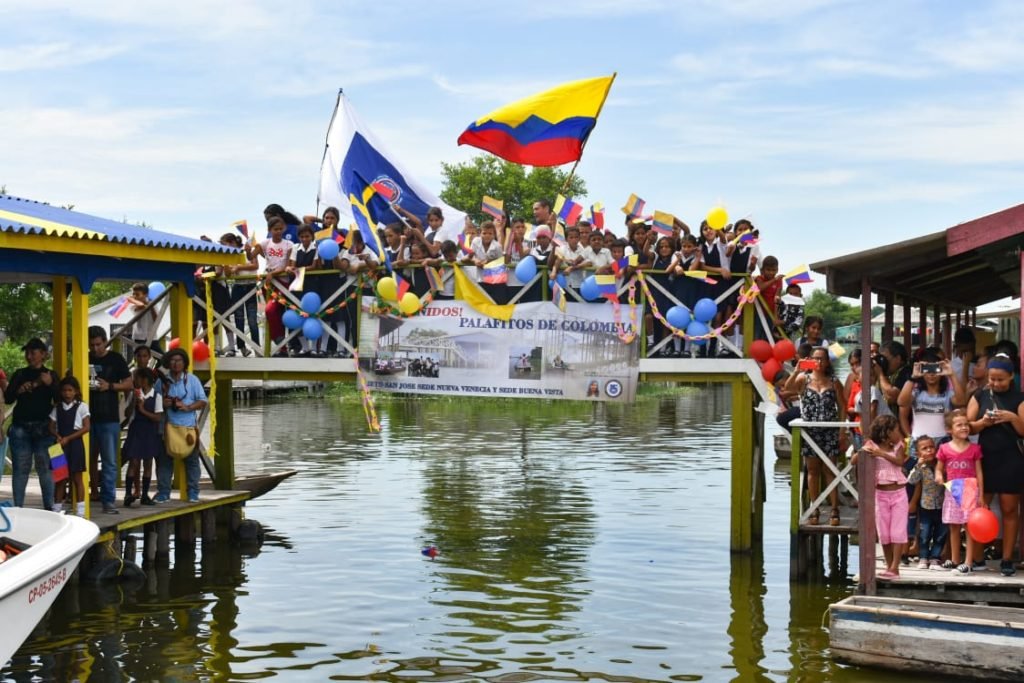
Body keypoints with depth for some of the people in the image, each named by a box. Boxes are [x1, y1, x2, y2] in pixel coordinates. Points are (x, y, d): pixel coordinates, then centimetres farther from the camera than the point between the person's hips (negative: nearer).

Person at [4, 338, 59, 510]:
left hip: (43, 427, -2)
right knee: (20, 468, 0)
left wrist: (50, 384, -18)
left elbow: (59, 399, -1)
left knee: (45, 468, -3)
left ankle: (49, 507, 1)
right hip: (21, 427, 2)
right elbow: (7, 399, 10)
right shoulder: (19, 375, 13)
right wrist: (19, 391, -10)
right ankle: (18, 507, 2)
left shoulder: (51, 375, 8)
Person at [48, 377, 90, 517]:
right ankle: (57, 509, 12)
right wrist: (58, 436, -13)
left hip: (75, 444, -3)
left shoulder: (81, 407, -1)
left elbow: (86, 428, -7)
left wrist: (68, 438, -13)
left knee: (77, 478, 1)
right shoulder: (57, 408, 10)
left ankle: (80, 510, 4)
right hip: (60, 445, 3)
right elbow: (52, 427, 9)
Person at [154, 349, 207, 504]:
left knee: (191, 460, 2)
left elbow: (202, 402, 2)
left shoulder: (192, 380, 3)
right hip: (168, 426, 1)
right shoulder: (162, 381, 7)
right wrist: (162, 404, -8)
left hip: (188, 426, -1)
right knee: (164, 459, 0)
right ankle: (163, 492, 7)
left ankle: (193, 492, 9)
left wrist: (187, 407, -14)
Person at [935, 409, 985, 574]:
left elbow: (979, 472, 1)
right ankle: (955, 560, 20)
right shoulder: (945, 449, 1)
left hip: (969, 489, -2)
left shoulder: (974, 449, 0)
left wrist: (981, 494, -3)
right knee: (954, 527, 10)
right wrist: (938, 476, -14)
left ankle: (968, 562, -6)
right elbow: (939, 468, 10)